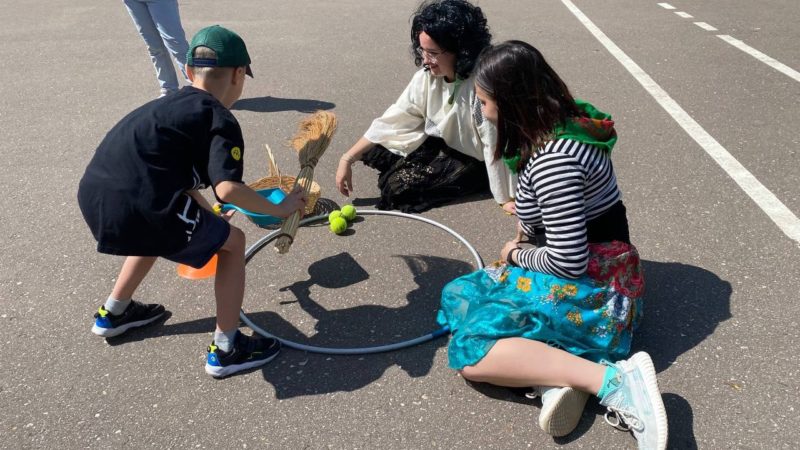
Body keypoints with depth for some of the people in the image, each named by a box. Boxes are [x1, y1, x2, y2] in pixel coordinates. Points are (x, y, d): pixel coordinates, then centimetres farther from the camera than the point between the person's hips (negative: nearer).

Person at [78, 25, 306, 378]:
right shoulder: (222, 121, -1)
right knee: (232, 241, 11)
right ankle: (226, 349, 15)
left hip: (92, 196, 9)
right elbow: (227, 189, -16)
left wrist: (208, 213, 45)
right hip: (136, 207, -9)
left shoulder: (170, 105, 24)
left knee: (163, 226, 37)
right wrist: (279, 209, -2)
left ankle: (113, 313, 49)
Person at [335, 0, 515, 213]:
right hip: (438, 144, 6)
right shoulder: (426, 77, -13)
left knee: (397, 186, -18)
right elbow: (392, 121, -11)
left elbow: (495, 144, -30)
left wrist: (507, 199, -25)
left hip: (470, 160, -6)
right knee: (371, 149, -1)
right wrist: (347, 160, -14)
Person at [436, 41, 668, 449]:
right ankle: (556, 372, -11)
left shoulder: (552, 159, -27)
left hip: (588, 287, -10)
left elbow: (569, 262, -25)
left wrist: (516, 254, -7)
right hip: (599, 266, 10)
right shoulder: (569, 123, 4)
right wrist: (525, 235, 8)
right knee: (459, 293, 8)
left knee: (469, 348, -15)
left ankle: (613, 379, -22)